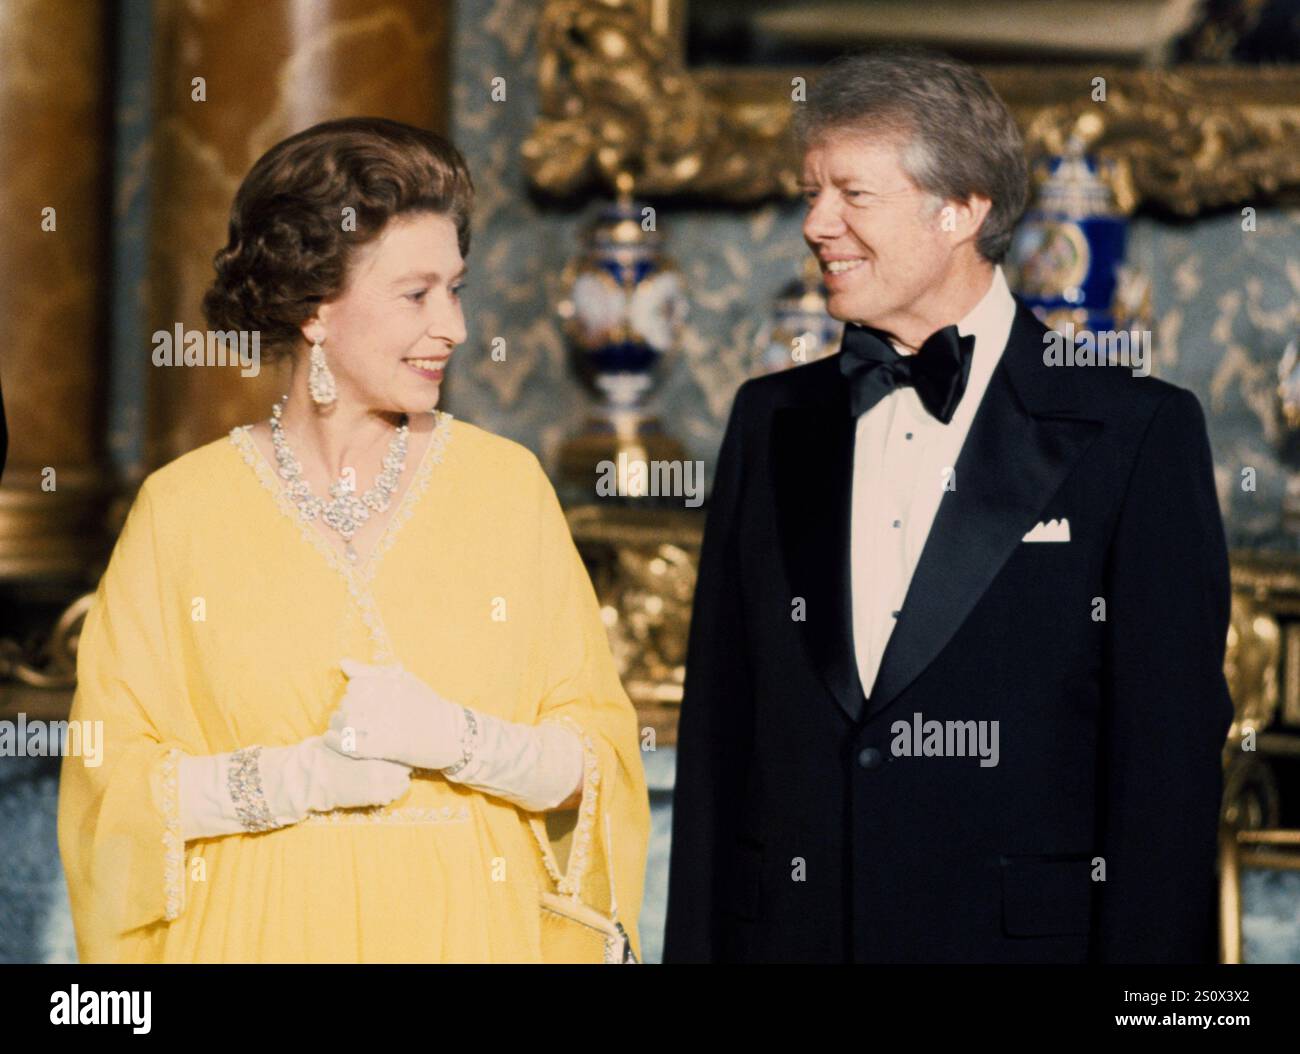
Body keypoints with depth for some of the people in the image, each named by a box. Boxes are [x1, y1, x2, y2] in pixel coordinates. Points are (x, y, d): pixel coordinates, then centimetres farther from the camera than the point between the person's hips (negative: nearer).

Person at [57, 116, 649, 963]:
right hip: (262, 931, -1)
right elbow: (109, 779, -4)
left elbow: (598, 758, 1)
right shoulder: (185, 507, -3)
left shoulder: (506, 483, 1)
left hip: (469, 925, 1)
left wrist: (456, 739, -15)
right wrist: (298, 778, -15)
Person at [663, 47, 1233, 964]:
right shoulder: (772, 424, 10)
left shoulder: (1139, 433, -4)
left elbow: (1170, 756, -7)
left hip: (1023, 930, -4)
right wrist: (694, 948, 4)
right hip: (789, 932, 4)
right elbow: (719, 737, 10)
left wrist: (1147, 951, -12)